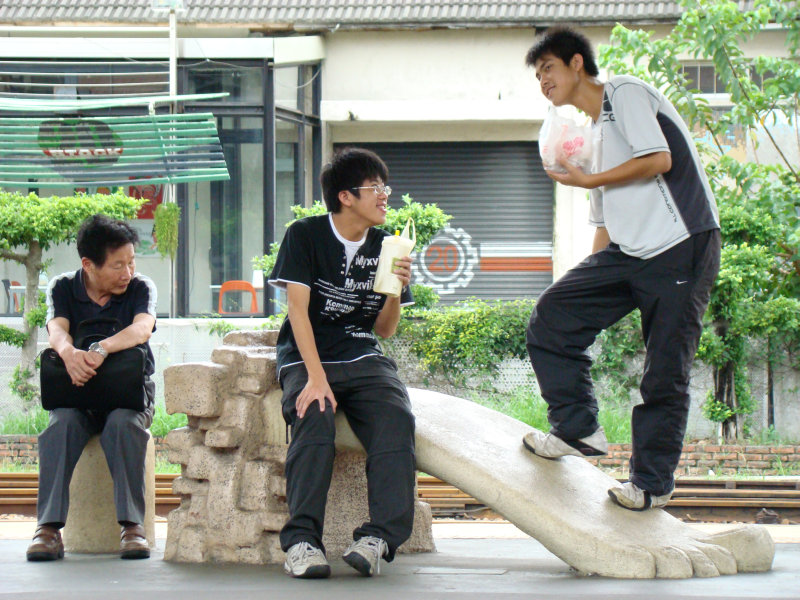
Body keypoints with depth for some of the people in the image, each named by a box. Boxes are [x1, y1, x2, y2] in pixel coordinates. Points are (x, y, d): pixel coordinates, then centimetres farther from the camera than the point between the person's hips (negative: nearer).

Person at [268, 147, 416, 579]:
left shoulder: (384, 246, 11)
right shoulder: (305, 236, -1)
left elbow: (384, 329, 13)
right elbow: (298, 309, -10)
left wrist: (396, 291, -9)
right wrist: (316, 378, -22)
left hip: (362, 358, 3)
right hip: (307, 357, -3)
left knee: (397, 419, -27)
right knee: (314, 418, -34)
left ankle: (379, 537, -36)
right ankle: (302, 540, -39)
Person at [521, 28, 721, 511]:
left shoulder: (626, 94, -1)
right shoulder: (594, 133, 25)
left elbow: (659, 159, -15)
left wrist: (588, 180, -6)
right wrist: (588, 282, 20)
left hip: (682, 246, -9)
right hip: (629, 252, 9)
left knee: (665, 372, -6)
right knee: (552, 317, -6)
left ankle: (653, 480, 3)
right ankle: (579, 430, -1)